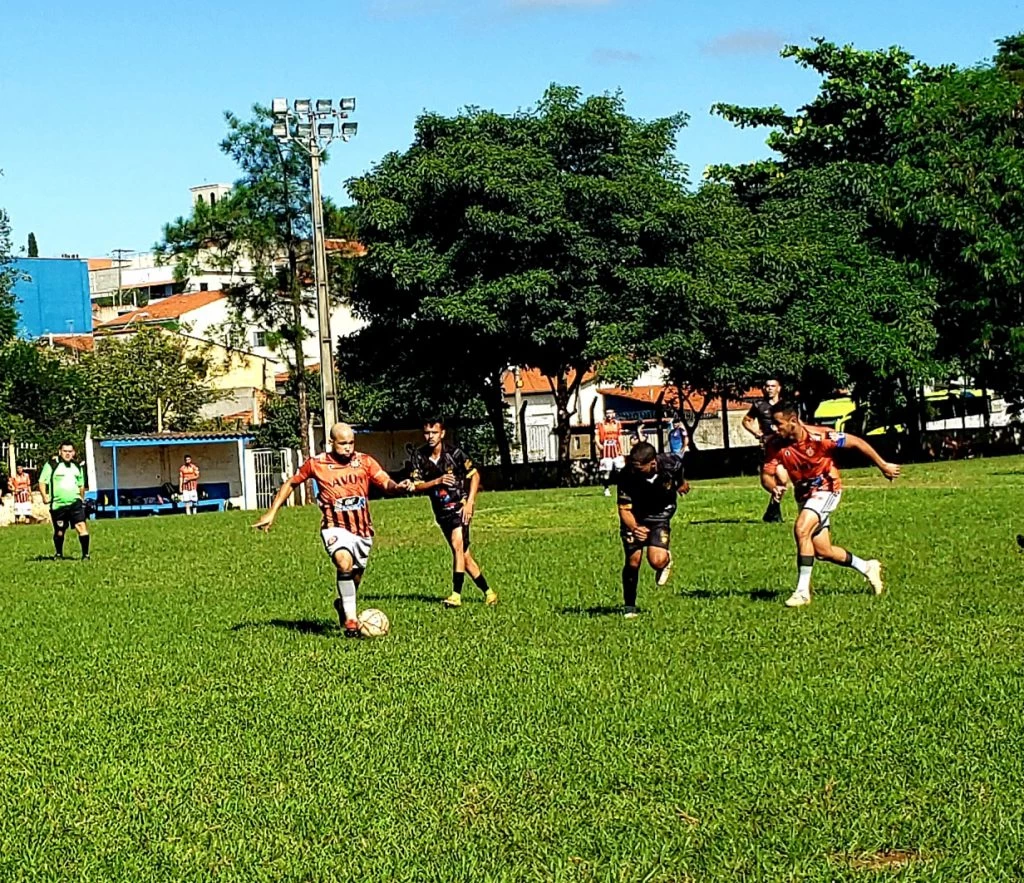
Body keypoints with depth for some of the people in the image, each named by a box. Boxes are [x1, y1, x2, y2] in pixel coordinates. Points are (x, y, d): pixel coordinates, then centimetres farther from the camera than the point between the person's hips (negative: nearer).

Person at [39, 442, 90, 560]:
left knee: (81, 526, -15)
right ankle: (58, 554, 30)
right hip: (58, 505, -2)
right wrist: (44, 495, -20)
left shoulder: (77, 467, 14)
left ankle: (85, 554, -12)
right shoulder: (51, 465, -2)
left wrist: (82, 498, 27)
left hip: (75, 503, 2)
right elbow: (42, 481, -6)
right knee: (59, 532, 7)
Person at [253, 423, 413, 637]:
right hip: (335, 527, -3)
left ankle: (343, 604, 49)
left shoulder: (365, 462, -2)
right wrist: (271, 513, 5)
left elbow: (386, 483, -13)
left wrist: (398, 486, -37)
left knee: (355, 577, 15)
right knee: (345, 563, -31)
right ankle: (351, 619, -26)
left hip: (362, 529, 3)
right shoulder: (316, 464, -5)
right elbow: (290, 483, 8)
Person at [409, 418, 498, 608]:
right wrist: (437, 481, -20)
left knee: (458, 545, -21)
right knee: (464, 554, 8)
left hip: (459, 506, -5)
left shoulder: (454, 453, -12)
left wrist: (469, 503, -12)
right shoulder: (420, 457, -2)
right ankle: (488, 592, 18)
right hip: (441, 511, 5)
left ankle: (456, 595, -23)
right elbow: (415, 486, -5)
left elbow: (474, 475, -4)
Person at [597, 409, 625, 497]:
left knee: (620, 467, -4)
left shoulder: (617, 424, 9)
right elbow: (597, 436, -2)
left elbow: (620, 437, 12)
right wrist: (598, 444, -22)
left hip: (615, 448, 2)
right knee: (606, 470, -3)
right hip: (606, 449, -2)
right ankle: (607, 489, 6)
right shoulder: (601, 425, 0)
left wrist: (621, 450, 8)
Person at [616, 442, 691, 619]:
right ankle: (629, 606, 20)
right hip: (635, 518, 0)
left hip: (660, 513, 0)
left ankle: (666, 560, 20)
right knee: (633, 561, -3)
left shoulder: (671, 464, -28)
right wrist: (634, 528, -50)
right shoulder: (627, 476, -33)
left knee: (656, 561, -19)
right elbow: (624, 509, -29)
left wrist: (681, 483, 23)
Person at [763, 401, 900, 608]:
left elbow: (856, 443, -17)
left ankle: (803, 591, -22)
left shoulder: (818, 436, -27)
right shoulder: (775, 444, -16)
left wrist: (883, 466, -11)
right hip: (804, 494, 6)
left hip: (827, 489, -6)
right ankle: (867, 567, 34)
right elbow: (766, 474, -12)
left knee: (801, 529, -28)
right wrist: (774, 487, -37)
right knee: (823, 552, 9)